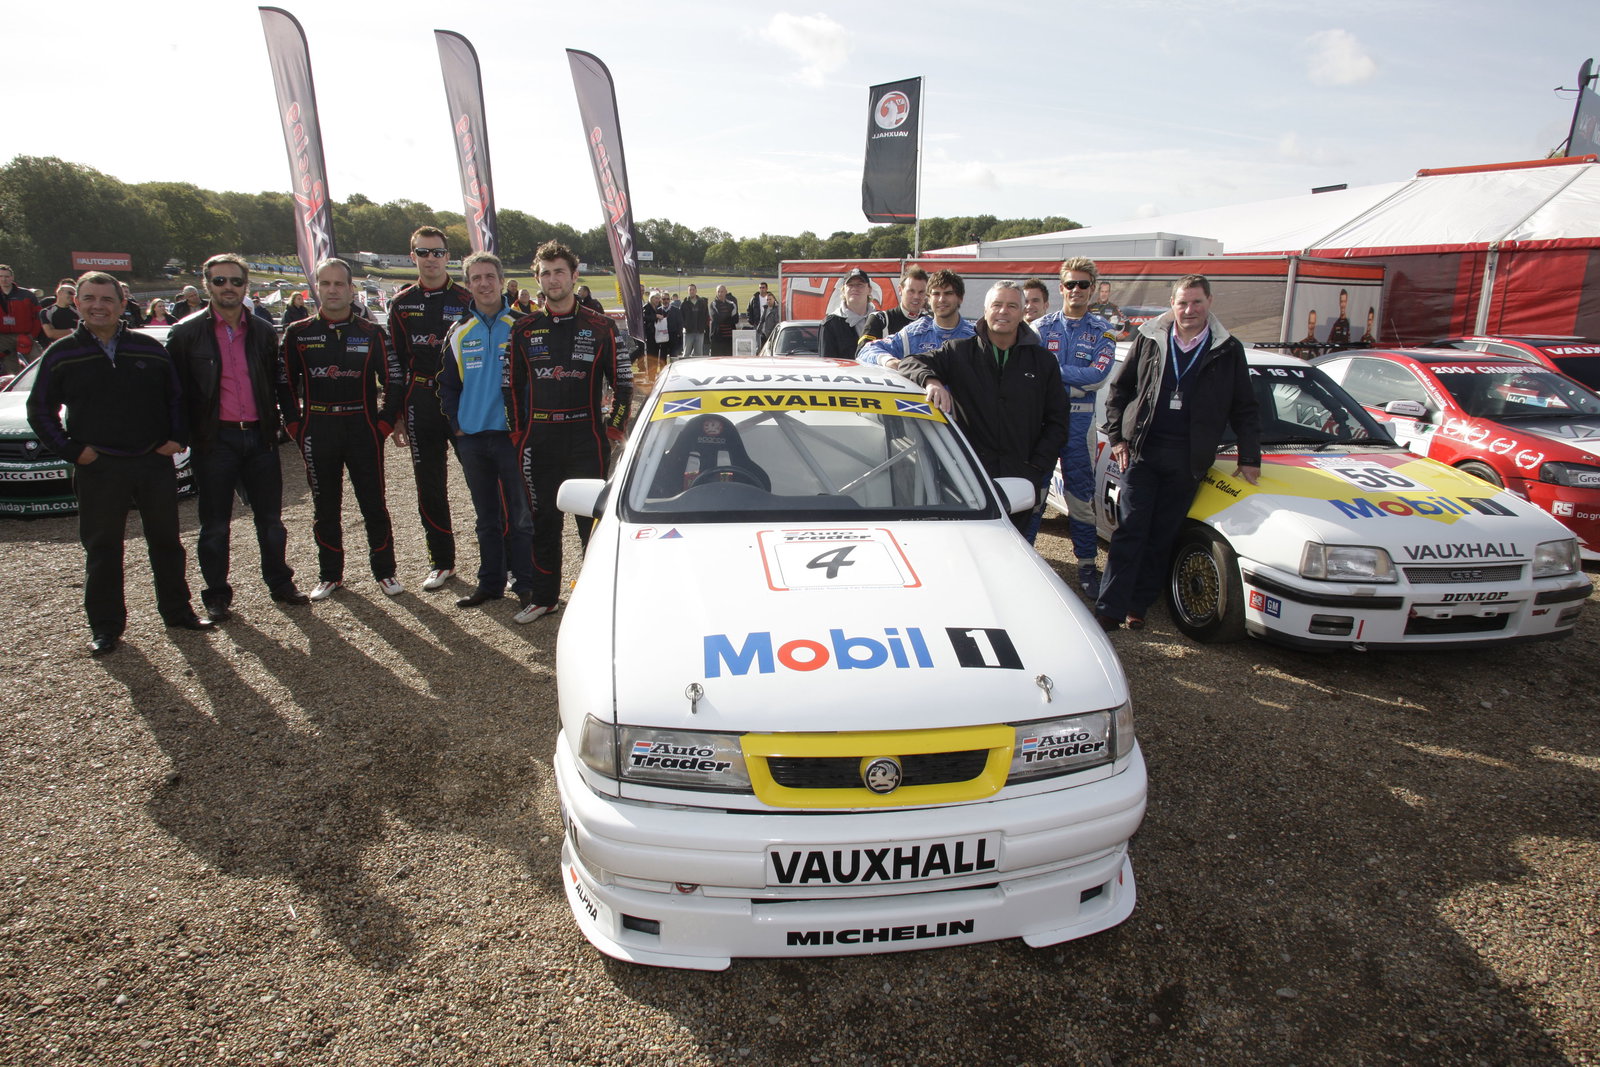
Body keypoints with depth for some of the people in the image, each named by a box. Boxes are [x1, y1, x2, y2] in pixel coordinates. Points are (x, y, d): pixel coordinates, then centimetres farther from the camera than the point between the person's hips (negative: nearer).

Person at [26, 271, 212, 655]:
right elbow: (40, 411, 7)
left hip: (156, 463, 1)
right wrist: (71, 450, -3)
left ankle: (177, 610, 23)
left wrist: (177, 437, 0)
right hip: (98, 469, -1)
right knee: (101, 550, 4)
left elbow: (177, 397, 12)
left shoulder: (150, 348, 5)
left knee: (166, 542, 10)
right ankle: (105, 626, 14)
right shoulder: (61, 355, 2)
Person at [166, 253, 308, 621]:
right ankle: (217, 594, 18)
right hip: (214, 439, -2)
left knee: (270, 518, 11)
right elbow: (177, 389, 0)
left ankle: (279, 582, 25)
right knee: (215, 524, 7)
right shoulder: (186, 334, -1)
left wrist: (287, 417, 3)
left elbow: (279, 383, 13)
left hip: (259, 437, 3)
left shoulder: (264, 332, 9)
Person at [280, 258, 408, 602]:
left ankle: (385, 571, 15)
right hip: (317, 432, 1)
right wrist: (295, 425, 1)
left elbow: (394, 379, 3)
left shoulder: (370, 333, 2)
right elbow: (286, 383, 8)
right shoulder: (298, 334, 4)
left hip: (363, 430, -1)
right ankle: (330, 575, 21)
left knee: (374, 505, 3)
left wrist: (385, 423, -3)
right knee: (325, 507, 9)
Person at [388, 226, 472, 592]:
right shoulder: (401, 303, 10)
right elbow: (395, 361, 12)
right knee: (429, 486, 7)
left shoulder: (466, 300, 1)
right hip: (421, 406, 3)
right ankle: (442, 560, 19)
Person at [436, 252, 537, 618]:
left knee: (520, 516, 0)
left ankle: (525, 585, 10)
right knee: (487, 518, 13)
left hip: (512, 436, -4)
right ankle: (490, 583, 23)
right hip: (472, 438, 4)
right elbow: (448, 386, 14)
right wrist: (457, 425, 4)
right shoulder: (460, 333, 9)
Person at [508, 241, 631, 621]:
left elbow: (622, 381, 4)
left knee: (592, 519, 0)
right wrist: (518, 430, 8)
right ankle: (545, 597, 21)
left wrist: (615, 427, -2)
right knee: (544, 521, 9)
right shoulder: (524, 330, 9)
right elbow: (515, 385, 13)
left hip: (586, 437, -3)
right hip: (539, 442, 3)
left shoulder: (599, 328, 2)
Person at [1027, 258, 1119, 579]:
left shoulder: (1102, 332, 5)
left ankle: (1087, 564, 14)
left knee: (1081, 494, 5)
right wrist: (1075, 383, -14)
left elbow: (1097, 375, -10)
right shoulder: (1042, 327, 7)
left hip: (1080, 420, 0)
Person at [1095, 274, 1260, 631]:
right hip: (1142, 451, -1)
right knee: (1130, 531, -5)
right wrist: (1116, 437, 2)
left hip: (1187, 459, 1)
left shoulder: (1228, 351, 7)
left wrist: (1249, 459, 6)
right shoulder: (1149, 339, 5)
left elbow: (1245, 410, 11)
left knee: (1161, 538, 5)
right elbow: (1119, 390, 10)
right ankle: (1109, 608, -5)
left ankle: (1137, 606, 15)